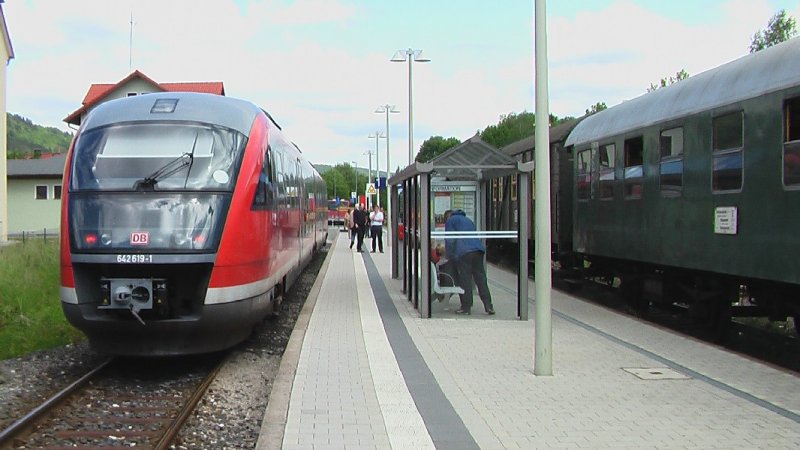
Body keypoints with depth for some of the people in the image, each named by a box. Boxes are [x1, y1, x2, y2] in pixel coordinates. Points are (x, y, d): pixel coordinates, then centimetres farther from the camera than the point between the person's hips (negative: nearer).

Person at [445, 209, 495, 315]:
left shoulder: (450, 220, 13)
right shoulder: (468, 220, 33)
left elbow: (450, 240, 3)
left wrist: (451, 256, 8)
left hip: (464, 252, -6)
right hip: (478, 250, 6)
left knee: (465, 280, -3)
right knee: (481, 279, 4)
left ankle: (466, 307, -2)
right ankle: (488, 306, 0)